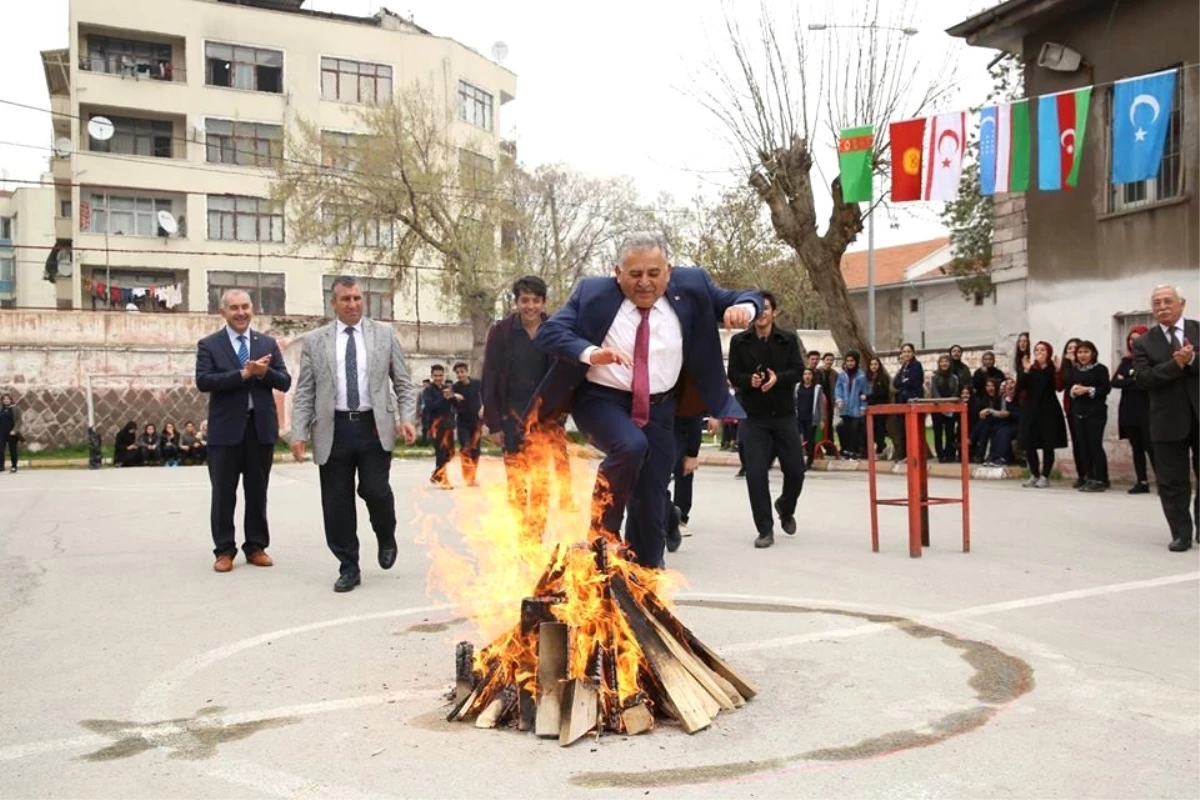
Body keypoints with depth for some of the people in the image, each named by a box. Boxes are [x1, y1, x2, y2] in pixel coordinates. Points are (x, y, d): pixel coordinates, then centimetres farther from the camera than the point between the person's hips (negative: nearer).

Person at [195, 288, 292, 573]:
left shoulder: (267, 343, 9)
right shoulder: (209, 345, 1)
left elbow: (285, 382, 3)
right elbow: (203, 381, -13)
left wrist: (263, 372, -17)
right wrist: (243, 373, -20)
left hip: (261, 426, 3)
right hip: (226, 428, -2)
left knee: (258, 491, 9)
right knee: (224, 493, 4)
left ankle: (256, 546, 18)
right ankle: (224, 550, 12)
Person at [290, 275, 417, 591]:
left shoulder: (385, 334, 7)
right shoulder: (315, 340, 7)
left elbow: (403, 383, 7)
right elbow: (304, 392, 5)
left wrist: (407, 418, -6)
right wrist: (299, 433, -4)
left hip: (374, 427, -1)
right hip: (334, 429, 1)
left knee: (375, 491, -8)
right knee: (337, 503, 4)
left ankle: (386, 538, 24)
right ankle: (348, 568, 17)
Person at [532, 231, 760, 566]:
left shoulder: (690, 287, -2)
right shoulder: (593, 293, -8)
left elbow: (745, 299, 4)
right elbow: (549, 331, -16)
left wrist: (744, 307, -22)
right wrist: (590, 353, -35)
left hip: (658, 409, 3)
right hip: (602, 400, -3)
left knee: (651, 503, 4)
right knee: (631, 446, -33)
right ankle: (602, 534, -13)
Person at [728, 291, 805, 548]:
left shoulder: (788, 339, 4)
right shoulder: (739, 341, 3)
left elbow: (798, 370, -4)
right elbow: (733, 375, 1)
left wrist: (778, 378, -24)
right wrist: (749, 380, -20)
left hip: (784, 415, 1)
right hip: (753, 417, -1)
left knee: (795, 470, 5)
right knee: (756, 473, -7)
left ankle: (785, 508, 37)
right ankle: (765, 529, 3)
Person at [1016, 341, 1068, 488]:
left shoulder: (1053, 368, -2)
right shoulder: (1028, 368, 5)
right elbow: (1019, 388, -7)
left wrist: (1058, 371, -24)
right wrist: (1026, 371, -17)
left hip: (1048, 411, -3)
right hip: (1030, 410, 3)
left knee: (1048, 445, 1)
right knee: (1028, 444, 3)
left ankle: (1045, 476, 9)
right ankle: (1034, 475, 18)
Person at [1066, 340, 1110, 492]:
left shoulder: (1100, 369, -3)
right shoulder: (1073, 370, 12)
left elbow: (1105, 389, -9)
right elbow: (1068, 389, 13)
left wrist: (1087, 390, -17)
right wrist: (1073, 391, -9)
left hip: (1096, 412, -5)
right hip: (1078, 412, 5)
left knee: (1095, 445, -7)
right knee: (1083, 446, 4)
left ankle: (1100, 480, -1)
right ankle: (1088, 479, 10)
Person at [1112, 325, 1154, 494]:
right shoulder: (1126, 361, 12)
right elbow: (1115, 381, 1)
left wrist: (1126, 382, -6)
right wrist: (1135, 381, -11)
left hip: (1147, 411, -5)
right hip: (1129, 411, 5)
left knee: (1150, 447, -9)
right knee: (1136, 448, 7)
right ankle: (1142, 482, 12)